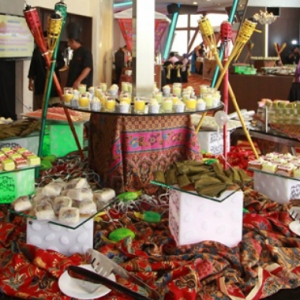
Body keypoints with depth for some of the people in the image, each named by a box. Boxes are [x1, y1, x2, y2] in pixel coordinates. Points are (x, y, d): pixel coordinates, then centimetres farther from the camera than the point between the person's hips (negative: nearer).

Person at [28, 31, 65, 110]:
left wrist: (54, 64, -25)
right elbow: (33, 65, 12)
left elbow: (62, 63, -3)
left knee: (54, 106, -10)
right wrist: (30, 81, 10)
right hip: (40, 82, 3)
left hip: (53, 81, -3)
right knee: (39, 108, 5)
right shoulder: (36, 51, 10)